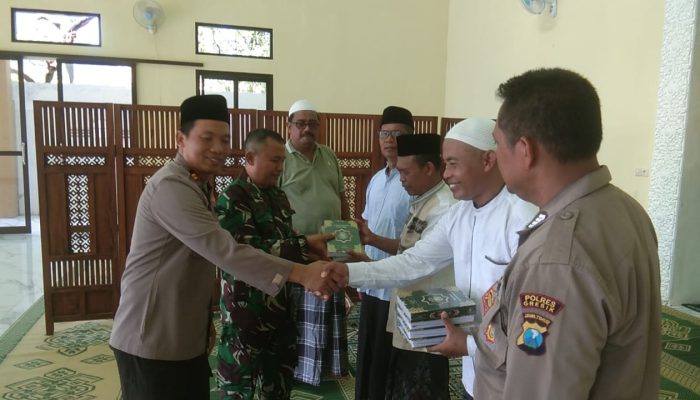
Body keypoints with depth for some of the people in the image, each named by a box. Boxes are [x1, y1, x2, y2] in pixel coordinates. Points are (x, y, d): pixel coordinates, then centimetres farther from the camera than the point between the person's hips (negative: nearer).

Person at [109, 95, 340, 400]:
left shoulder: (197, 185, 12)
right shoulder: (170, 186, -22)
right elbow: (223, 249, -32)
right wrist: (299, 273, -36)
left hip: (186, 336, 9)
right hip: (151, 339, -9)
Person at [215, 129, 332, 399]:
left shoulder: (277, 195, 8)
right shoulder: (233, 200, -17)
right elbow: (252, 251, -26)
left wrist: (311, 253, -3)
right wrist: (306, 245, -24)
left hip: (280, 304, 8)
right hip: (246, 308, -7)